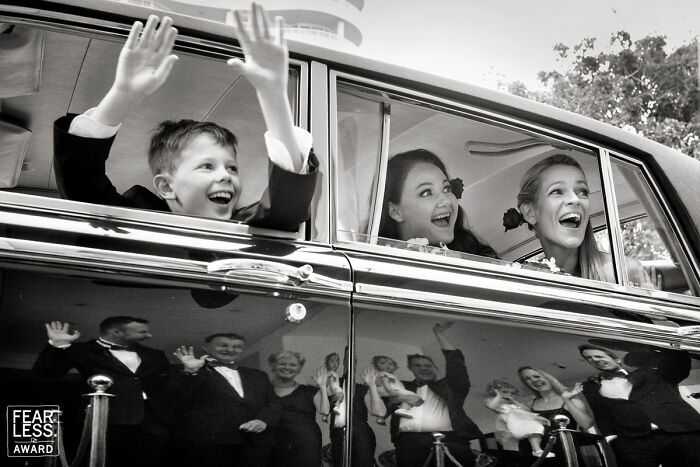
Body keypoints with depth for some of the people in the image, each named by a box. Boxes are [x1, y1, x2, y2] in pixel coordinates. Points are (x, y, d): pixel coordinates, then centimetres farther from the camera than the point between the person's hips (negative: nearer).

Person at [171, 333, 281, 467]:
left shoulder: (258, 375, 23)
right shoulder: (187, 374, 9)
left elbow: (273, 403, 15)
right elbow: (176, 399, -5)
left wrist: (264, 421, -4)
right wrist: (190, 371, -16)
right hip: (209, 441, -3)